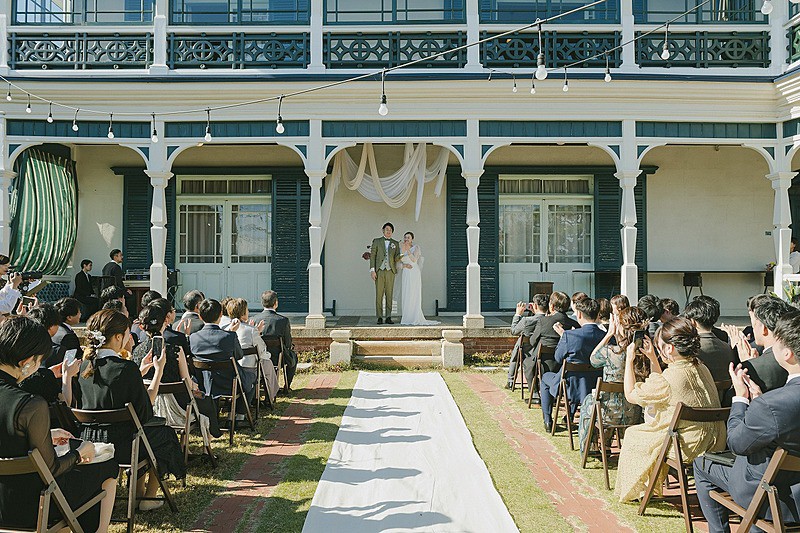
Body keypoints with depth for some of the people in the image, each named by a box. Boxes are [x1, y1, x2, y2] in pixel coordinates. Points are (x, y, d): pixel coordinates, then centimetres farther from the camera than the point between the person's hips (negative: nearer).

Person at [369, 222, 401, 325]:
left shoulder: (396, 243, 13)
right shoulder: (376, 241, 9)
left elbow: (396, 258, 10)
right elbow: (372, 256, 4)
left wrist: (400, 256, -14)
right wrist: (372, 270, -5)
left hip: (390, 271, 2)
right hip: (379, 271, -2)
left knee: (389, 295, 1)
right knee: (379, 295, -3)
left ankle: (388, 317, 4)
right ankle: (380, 317, 1)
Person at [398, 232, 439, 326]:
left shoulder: (416, 247, 0)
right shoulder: (401, 249, 12)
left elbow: (414, 259, -16)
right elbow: (397, 264, 8)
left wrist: (407, 250, -24)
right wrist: (404, 265, -12)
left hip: (414, 273, -5)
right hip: (405, 275, 5)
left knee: (414, 296, -9)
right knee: (405, 296, 1)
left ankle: (415, 319, -7)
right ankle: (407, 319, 5)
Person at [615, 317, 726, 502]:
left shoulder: (667, 378, -24)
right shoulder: (702, 369, 2)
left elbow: (630, 394, -8)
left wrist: (629, 360, -1)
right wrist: (652, 358, 20)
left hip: (686, 445, -8)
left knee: (633, 435, 14)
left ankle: (636, 489, 32)